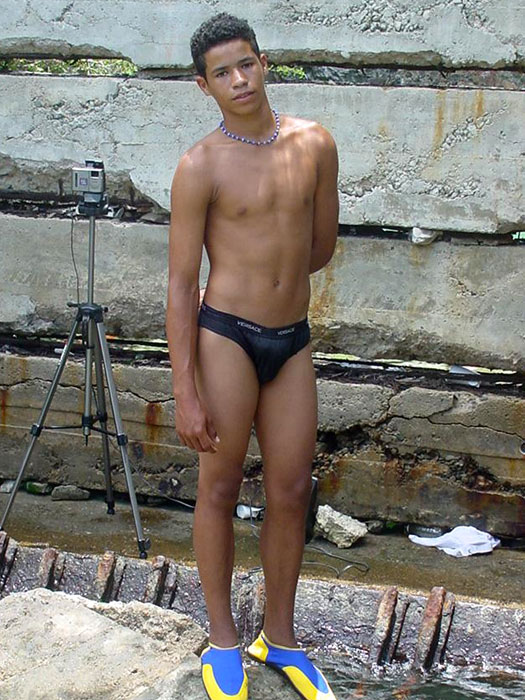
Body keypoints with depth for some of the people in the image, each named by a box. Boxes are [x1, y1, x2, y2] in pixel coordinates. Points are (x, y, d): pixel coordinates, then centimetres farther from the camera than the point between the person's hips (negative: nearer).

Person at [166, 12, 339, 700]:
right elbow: (182, 285, -9)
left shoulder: (314, 143, 2)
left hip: (293, 340, 4)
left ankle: (280, 637, 27)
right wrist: (185, 393, -13)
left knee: (292, 491, 10)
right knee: (220, 489, 7)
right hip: (226, 338, -4)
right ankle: (223, 641, 23)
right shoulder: (201, 166, -9)